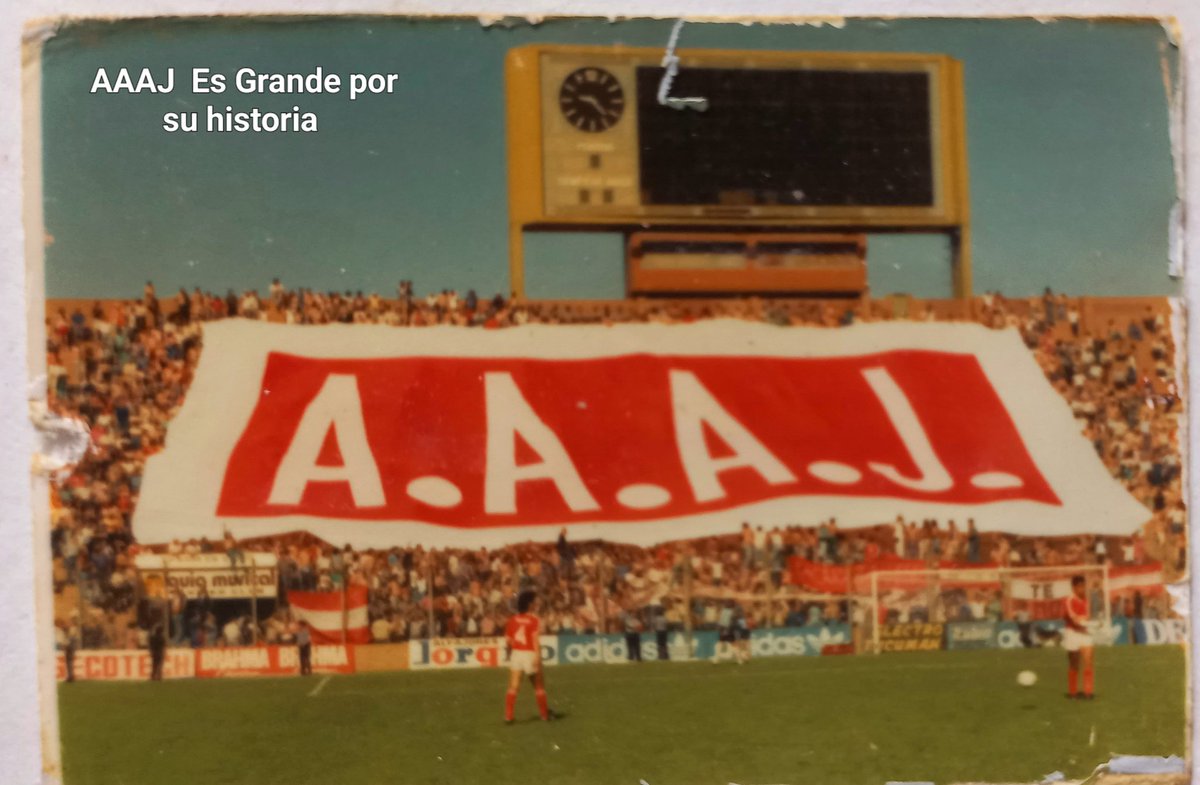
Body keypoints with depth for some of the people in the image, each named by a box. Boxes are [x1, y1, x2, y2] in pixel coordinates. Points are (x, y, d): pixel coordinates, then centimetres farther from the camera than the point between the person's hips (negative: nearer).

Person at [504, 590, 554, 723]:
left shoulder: (512, 620, 4)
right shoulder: (533, 620, -9)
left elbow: (508, 640, 6)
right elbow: (535, 639, -20)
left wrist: (510, 653, 22)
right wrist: (537, 656, -24)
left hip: (516, 653, 4)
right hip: (530, 654, -3)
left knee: (513, 687, 0)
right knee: (539, 686, 13)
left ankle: (508, 716, -11)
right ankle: (545, 714, 24)